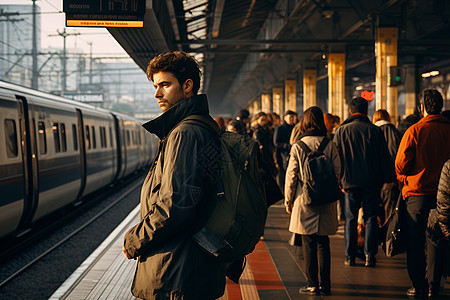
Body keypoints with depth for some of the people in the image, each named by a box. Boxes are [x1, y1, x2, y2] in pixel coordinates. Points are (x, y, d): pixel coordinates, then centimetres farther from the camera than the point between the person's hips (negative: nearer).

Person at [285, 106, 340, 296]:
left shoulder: (298, 146, -7)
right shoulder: (330, 146, -1)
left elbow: (291, 175, -4)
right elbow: (337, 173, 2)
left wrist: (288, 201, 7)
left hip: (305, 202, -2)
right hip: (326, 202, 3)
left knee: (308, 245, 4)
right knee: (323, 244, 12)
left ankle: (313, 285, 7)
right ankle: (325, 284, 14)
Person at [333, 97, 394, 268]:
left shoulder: (341, 131, 0)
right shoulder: (374, 130, -2)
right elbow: (384, 156, 0)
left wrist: (339, 181, 8)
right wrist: (388, 179, 7)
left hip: (350, 182, 0)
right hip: (372, 182, 0)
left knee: (350, 219, 7)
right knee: (371, 218, 5)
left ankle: (350, 257, 7)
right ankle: (370, 255, 2)